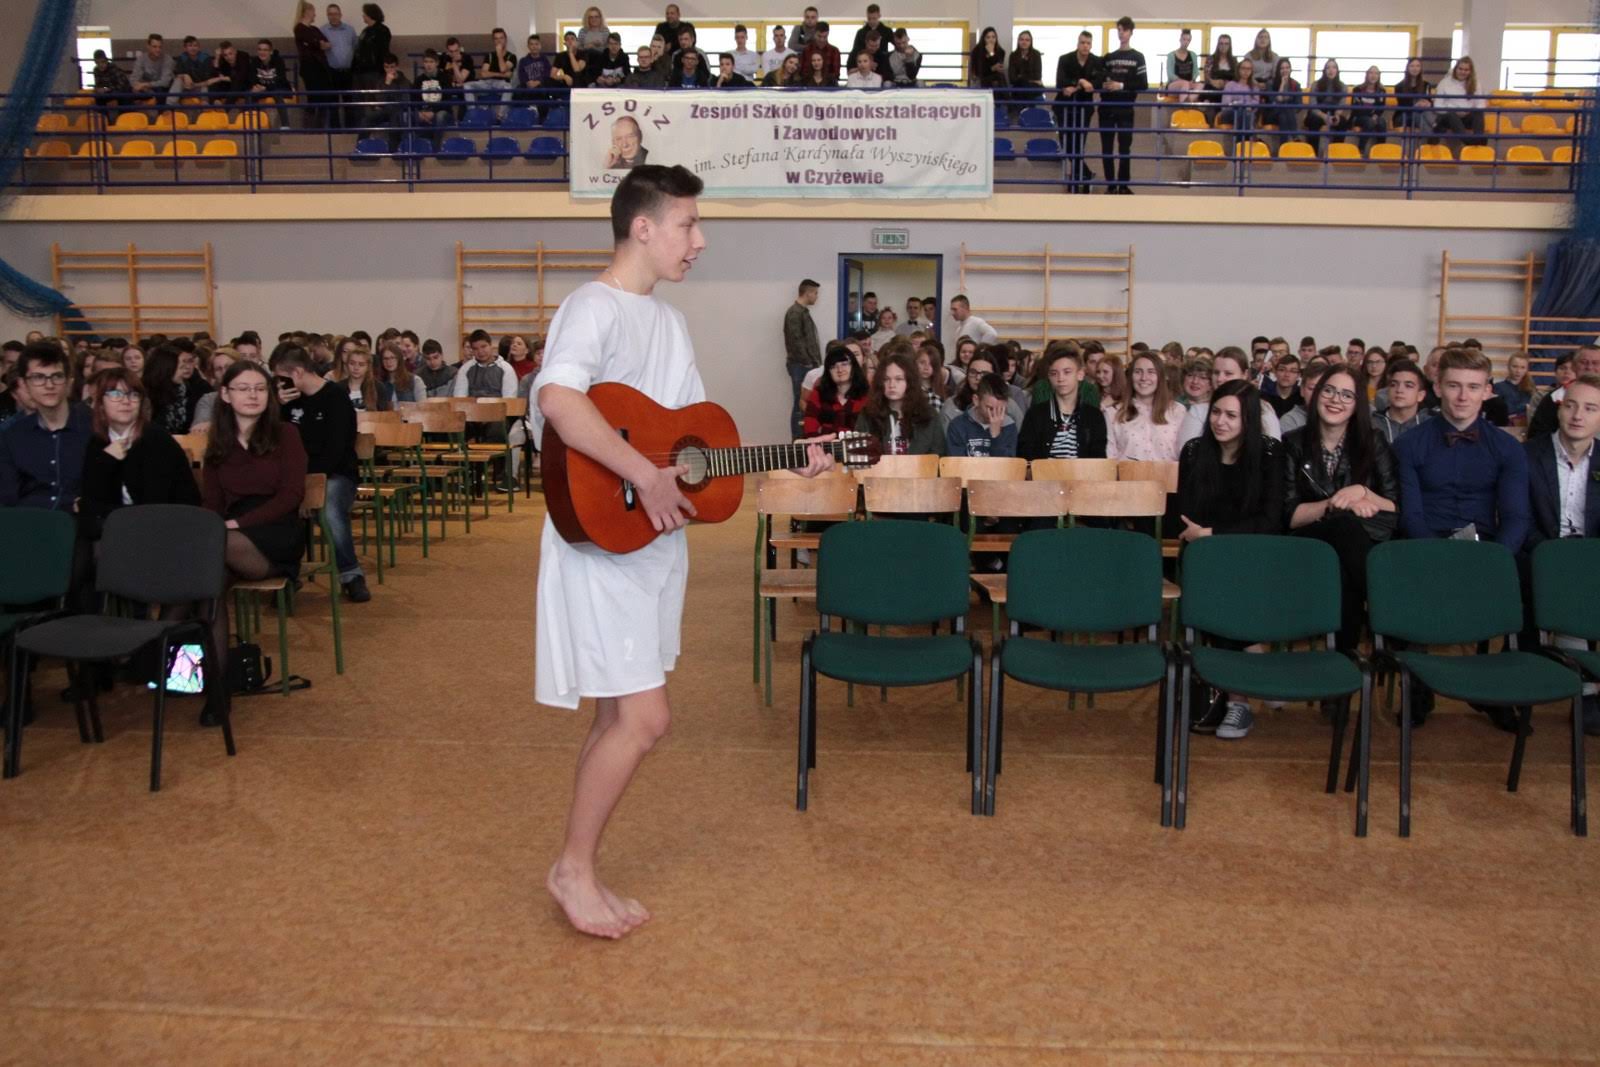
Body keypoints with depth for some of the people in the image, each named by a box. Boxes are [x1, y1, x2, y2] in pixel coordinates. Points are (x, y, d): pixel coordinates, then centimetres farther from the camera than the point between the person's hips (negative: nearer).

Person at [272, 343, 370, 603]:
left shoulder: (336, 398, -8)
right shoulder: (291, 397, 12)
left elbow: (334, 454, -16)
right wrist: (278, 406, -3)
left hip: (336, 474, -5)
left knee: (330, 509, -39)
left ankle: (351, 575, -21)